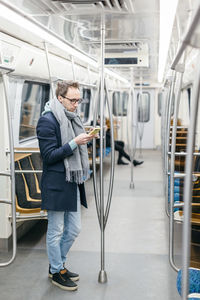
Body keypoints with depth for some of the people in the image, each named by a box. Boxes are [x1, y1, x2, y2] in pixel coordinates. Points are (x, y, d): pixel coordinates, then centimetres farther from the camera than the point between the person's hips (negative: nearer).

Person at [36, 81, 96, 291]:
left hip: (73, 183, 9)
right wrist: (75, 143, -22)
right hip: (56, 185, -9)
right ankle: (56, 272, 23)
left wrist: (85, 139, 8)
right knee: (56, 232, 6)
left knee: (73, 229, 16)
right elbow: (49, 155, -18)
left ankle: (58, 264, 35)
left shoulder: (73, 118, 15)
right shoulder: (47, 120, -14)